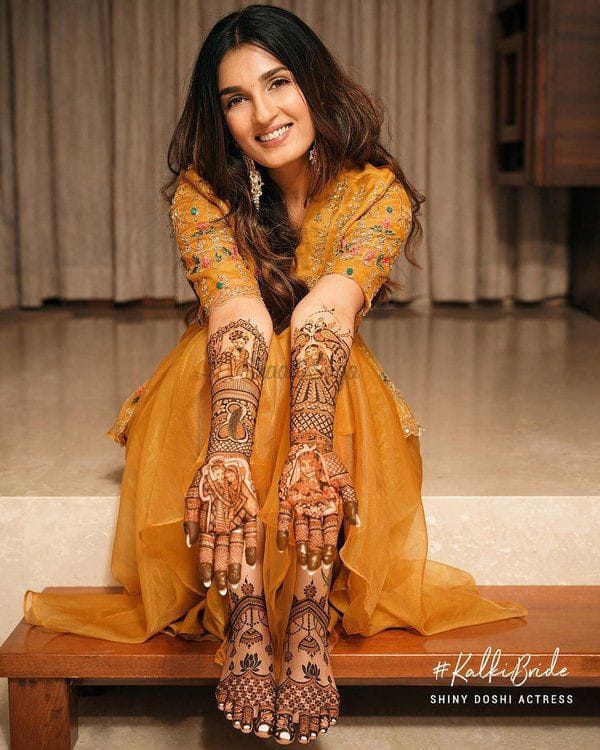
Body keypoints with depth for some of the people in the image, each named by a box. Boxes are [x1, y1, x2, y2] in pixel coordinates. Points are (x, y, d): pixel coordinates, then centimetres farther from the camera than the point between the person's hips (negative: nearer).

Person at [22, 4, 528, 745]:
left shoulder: (377, 192, -13)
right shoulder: (201, 193, -13)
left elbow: (326, 311, -32)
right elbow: (237, 314, -32)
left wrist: (308, 451, -50)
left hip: (341, 399, 0)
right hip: (205, 402, 0)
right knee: (233, 347, -34)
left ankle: (312, 617, -43)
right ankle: (243, 615, -45)